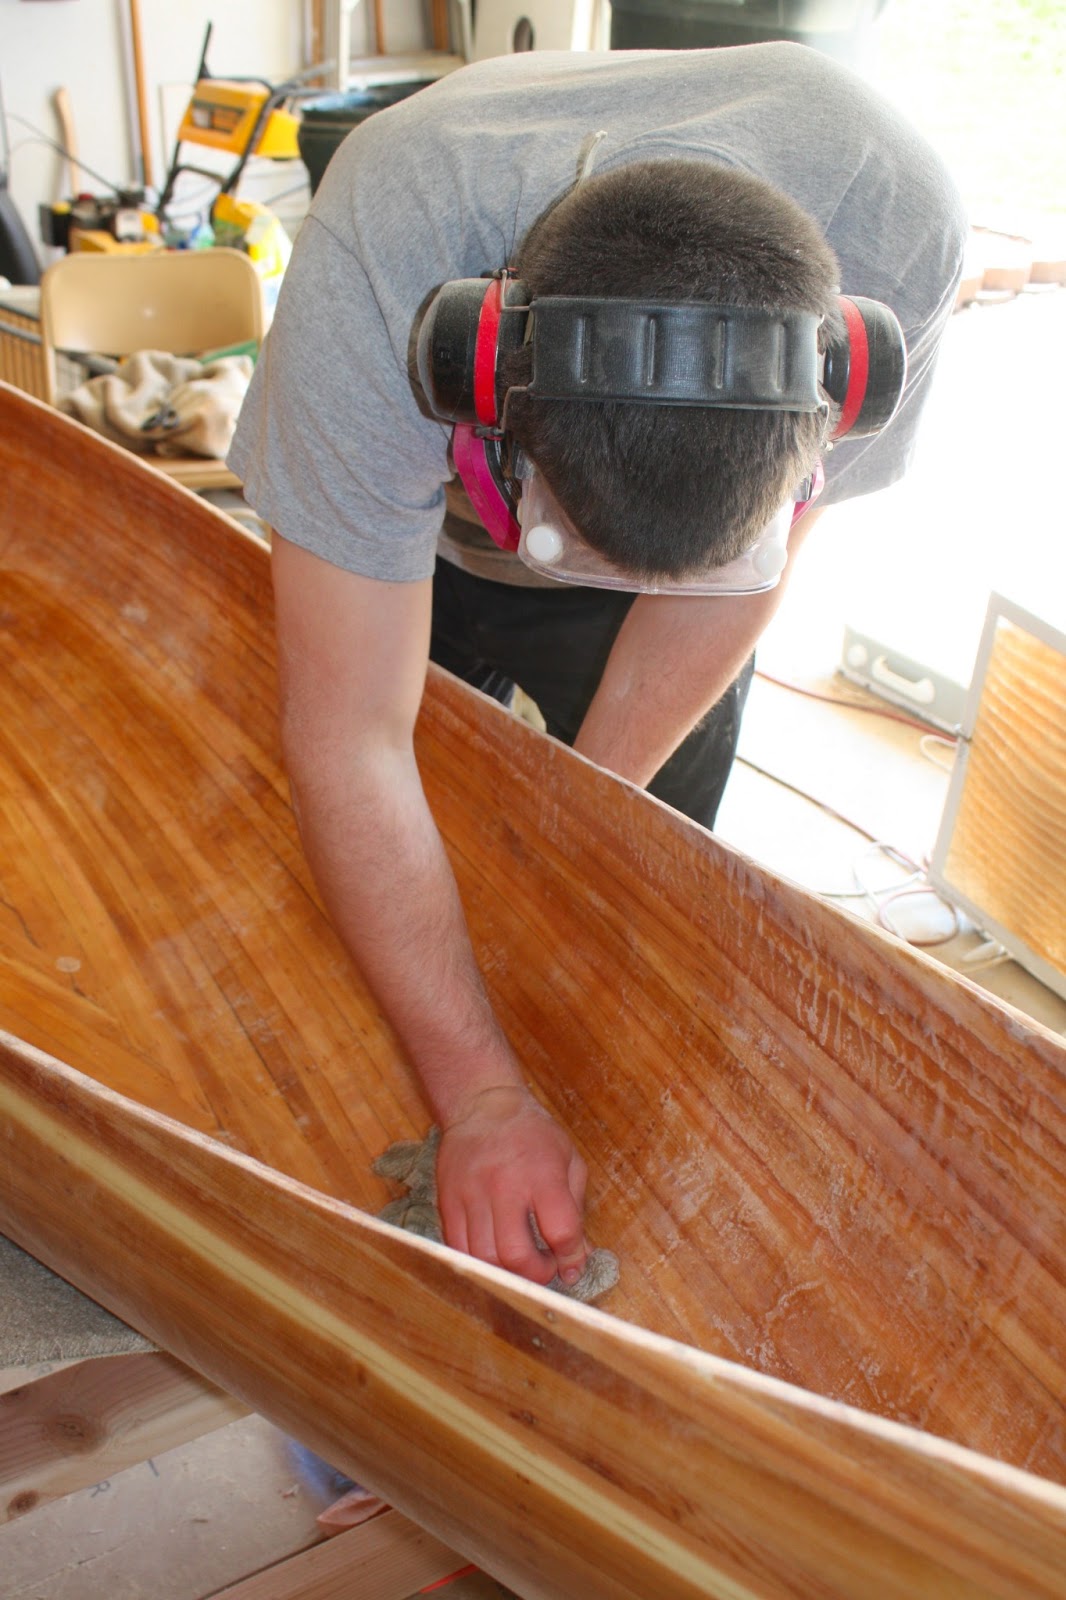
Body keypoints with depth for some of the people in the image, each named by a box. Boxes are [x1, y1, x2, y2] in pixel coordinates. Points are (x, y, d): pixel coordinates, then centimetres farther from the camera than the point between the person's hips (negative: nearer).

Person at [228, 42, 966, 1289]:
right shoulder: (377, 261, -43)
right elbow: (351, 746, -39)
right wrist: (483, 1102, -36)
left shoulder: (897, 229, -36)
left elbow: (738, 571, -19)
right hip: (415, 537, 0)